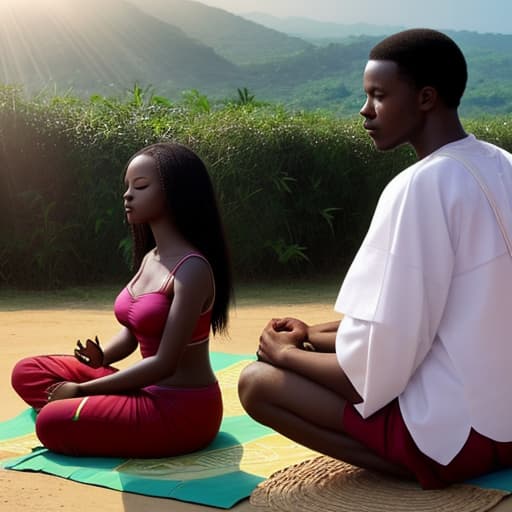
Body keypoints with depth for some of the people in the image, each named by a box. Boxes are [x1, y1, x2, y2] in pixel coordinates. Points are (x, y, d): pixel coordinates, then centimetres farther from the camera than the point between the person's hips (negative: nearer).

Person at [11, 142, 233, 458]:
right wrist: (100, 358, -9)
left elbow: (165, 362, -24)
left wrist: (82, 390, -17)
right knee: (28, 373, 8)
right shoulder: (150, 258, 7)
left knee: (52, 423, -20)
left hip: (182, 410, -9)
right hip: (150, 392, 9)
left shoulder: (192, 268, -21)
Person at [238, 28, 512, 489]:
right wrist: (315, 335, 13)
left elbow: (374, 370, -20)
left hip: (455, 429, -9)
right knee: (345, 340, 26)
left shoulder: (421, 185, -20)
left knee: (258, 382, -1)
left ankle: (425, 465, -6)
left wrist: (286, 352, -1)